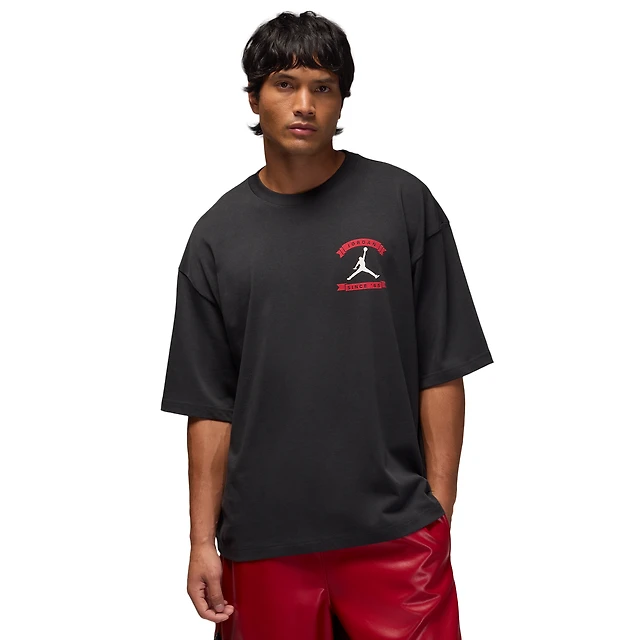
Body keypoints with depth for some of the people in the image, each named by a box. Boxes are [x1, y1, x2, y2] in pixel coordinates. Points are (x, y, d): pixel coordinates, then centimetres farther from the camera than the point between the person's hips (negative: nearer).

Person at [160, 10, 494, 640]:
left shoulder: (402, 204, 0)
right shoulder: (217, 235, 5)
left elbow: (442, 373, 0)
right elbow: (209, 406, 5)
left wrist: (438, 512, -5)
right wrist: (203, 541, 2)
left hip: (395, 535, -1)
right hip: (264, 540, 2)